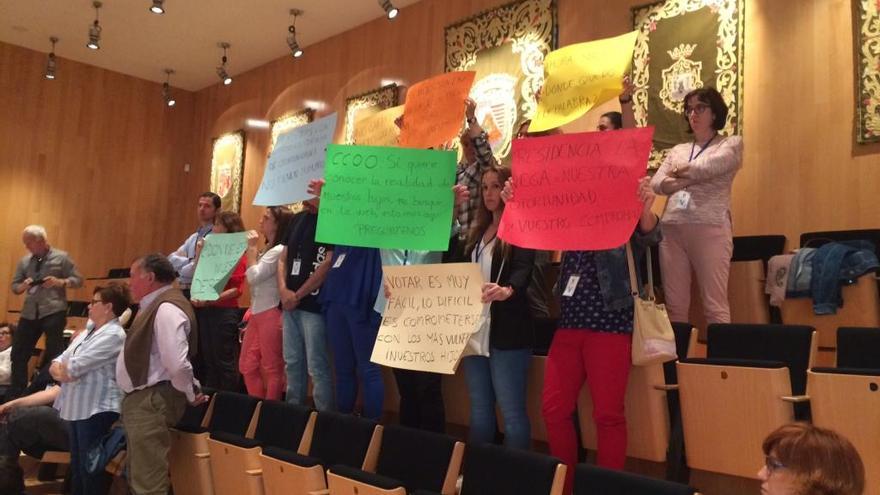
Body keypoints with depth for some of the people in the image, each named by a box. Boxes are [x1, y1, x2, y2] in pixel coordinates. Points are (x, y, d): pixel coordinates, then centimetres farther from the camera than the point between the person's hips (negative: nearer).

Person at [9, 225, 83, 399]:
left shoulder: (61, 257, 0)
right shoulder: (24, 262, 12)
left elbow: (78, 280, -2)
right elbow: (14, 286, 15)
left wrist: (60, 282, -19)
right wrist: (23, 286, -7)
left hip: (54, 312, -5)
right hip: (29, 313, 5)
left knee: (54, 353, -1)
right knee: (18, 354, 8)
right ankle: (15, 394, 21)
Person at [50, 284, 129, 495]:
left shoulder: (114, 335, -15)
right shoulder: (87, 333, 15)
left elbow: (74, 368, -19)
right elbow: (57, 365, 12)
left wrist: (63, 369, 3)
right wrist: (61, 371, -10)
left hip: (97, 410, -9)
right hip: (77, 408, 9)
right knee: (77, 467, 17)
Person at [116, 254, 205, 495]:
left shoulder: (166, 309, -20)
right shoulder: (154, 306, 14)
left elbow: (177, 364, -28)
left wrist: (191, 394, -12)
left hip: (151, 402, -11)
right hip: (141, 399, 11)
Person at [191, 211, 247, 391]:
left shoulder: (238, 254, -7)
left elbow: (237, 289, -13)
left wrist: (211, 300, -22)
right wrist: (199, 253, 9)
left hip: (225, 312, -7)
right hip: (204, 310, 7)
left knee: (224, 361, 1)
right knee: (207, 359, 14)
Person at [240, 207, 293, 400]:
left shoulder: (279, 250, -15)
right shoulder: (269, 249, 18)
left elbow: (253, 277, -18)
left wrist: (251, 248, -9)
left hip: (271, 314, -10)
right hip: (257, 313, 10)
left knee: (272, 369, -1)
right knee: (247, 366, 13)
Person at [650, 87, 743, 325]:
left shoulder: (731, 144, 10)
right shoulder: (677, 150, 22)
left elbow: (710, 166, -10)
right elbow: (656, 183, 6)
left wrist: (679, 171, 7)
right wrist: (694, 177, -8)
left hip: (709, 228, -4)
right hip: (672, 229, 5)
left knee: (715, 305, -6)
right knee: (675, 305, 4)